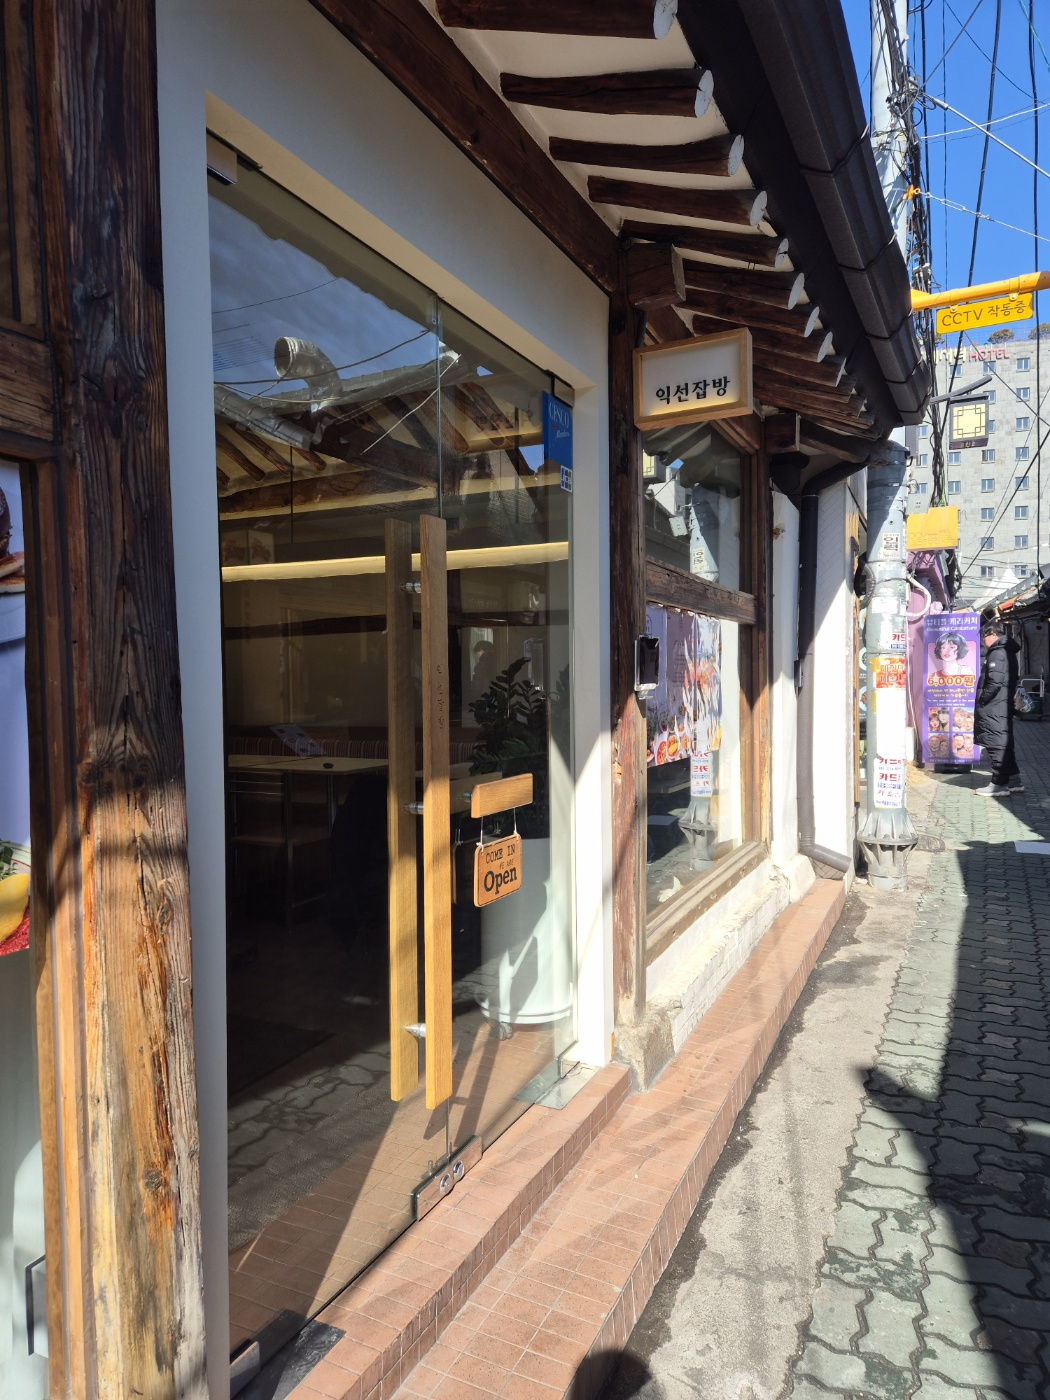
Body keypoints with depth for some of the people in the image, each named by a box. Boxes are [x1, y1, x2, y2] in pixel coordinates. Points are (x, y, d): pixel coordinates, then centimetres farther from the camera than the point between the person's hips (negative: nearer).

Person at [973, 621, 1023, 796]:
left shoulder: (997, 654, -15)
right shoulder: (1008, 652, 16)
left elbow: (995, 682, -25)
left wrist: (981, 701, -14)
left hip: (993, 710, -10)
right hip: (1004, 708, 10)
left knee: (996, 745, -4)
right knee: (1005, 744, 16)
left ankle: (999, 784, 1)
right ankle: (1014, 780, 22)